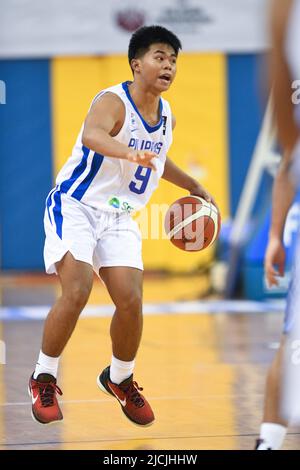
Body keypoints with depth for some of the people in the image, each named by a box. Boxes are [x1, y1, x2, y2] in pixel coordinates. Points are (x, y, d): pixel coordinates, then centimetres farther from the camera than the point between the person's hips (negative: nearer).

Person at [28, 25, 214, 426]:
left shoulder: (167, 116, 5)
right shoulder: (113, 101, -19)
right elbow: (91, 136, -43)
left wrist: (193, 186, 27)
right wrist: (129, 153, -61)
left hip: (119, 217, 6)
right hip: (75, 206, -6)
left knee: (131, 302, -6)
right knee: (77, 293, -22)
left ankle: (120, 379, 20)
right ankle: (44, 379, -2)